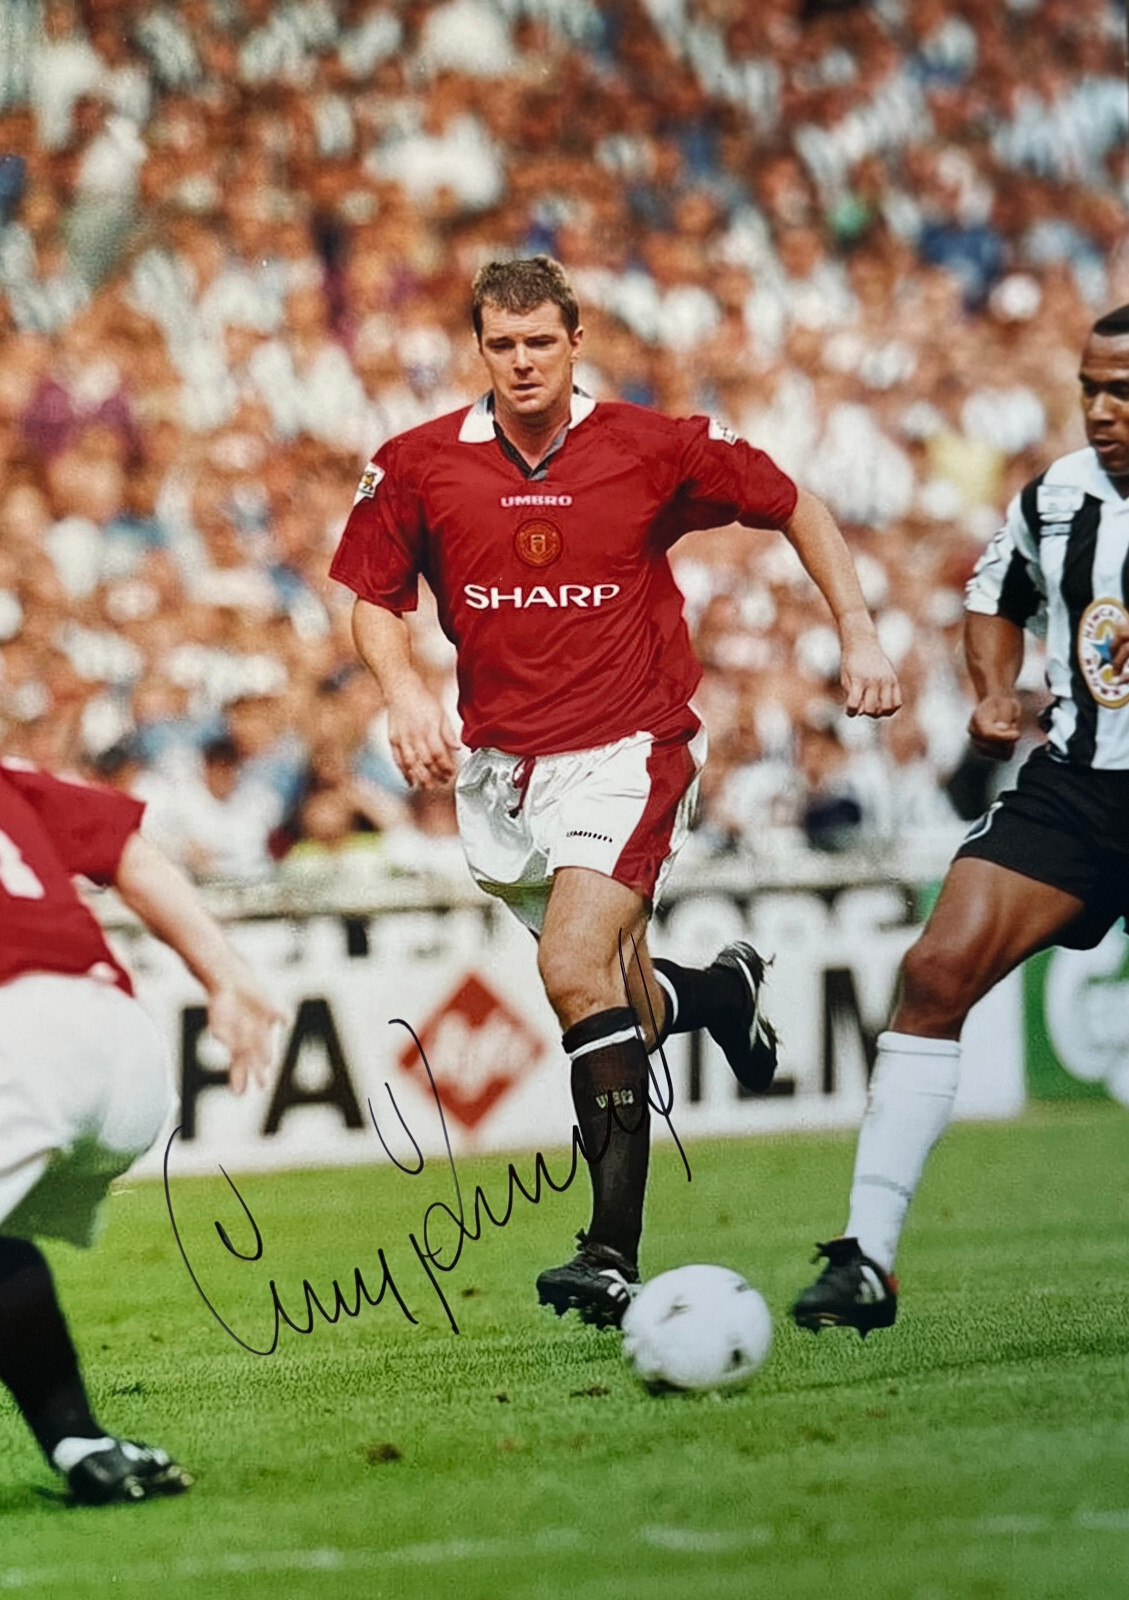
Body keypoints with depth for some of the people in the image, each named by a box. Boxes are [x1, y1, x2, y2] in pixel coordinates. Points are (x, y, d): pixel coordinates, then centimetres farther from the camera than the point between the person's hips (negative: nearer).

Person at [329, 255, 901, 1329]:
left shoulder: (656, 449, -6)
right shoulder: (417, 466, -1)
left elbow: (795, 509, 7)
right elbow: (374, 600, 8)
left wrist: (857, 635, 0)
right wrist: (405, 694, -11)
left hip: (630, 748, -4)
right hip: (501, 766, 4)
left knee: (576, 969, -24)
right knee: (621, 1003, 12)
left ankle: (614, 1256, -23)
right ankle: (720, 990, 51)